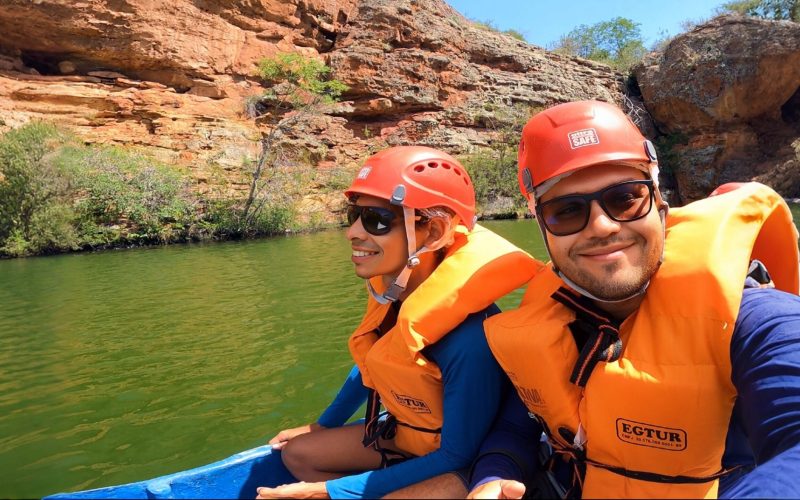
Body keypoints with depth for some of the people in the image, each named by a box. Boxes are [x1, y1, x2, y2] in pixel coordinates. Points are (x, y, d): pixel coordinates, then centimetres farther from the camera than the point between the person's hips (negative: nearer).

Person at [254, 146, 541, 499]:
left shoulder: (468, 333, -35)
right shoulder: (388, 289, -14)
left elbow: (458, 457, -27)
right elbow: (372, 363, 6)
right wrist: (322, 426, 19)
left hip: (460, 465, -7)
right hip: (405, 434, 7)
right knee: (296, 453, 13)